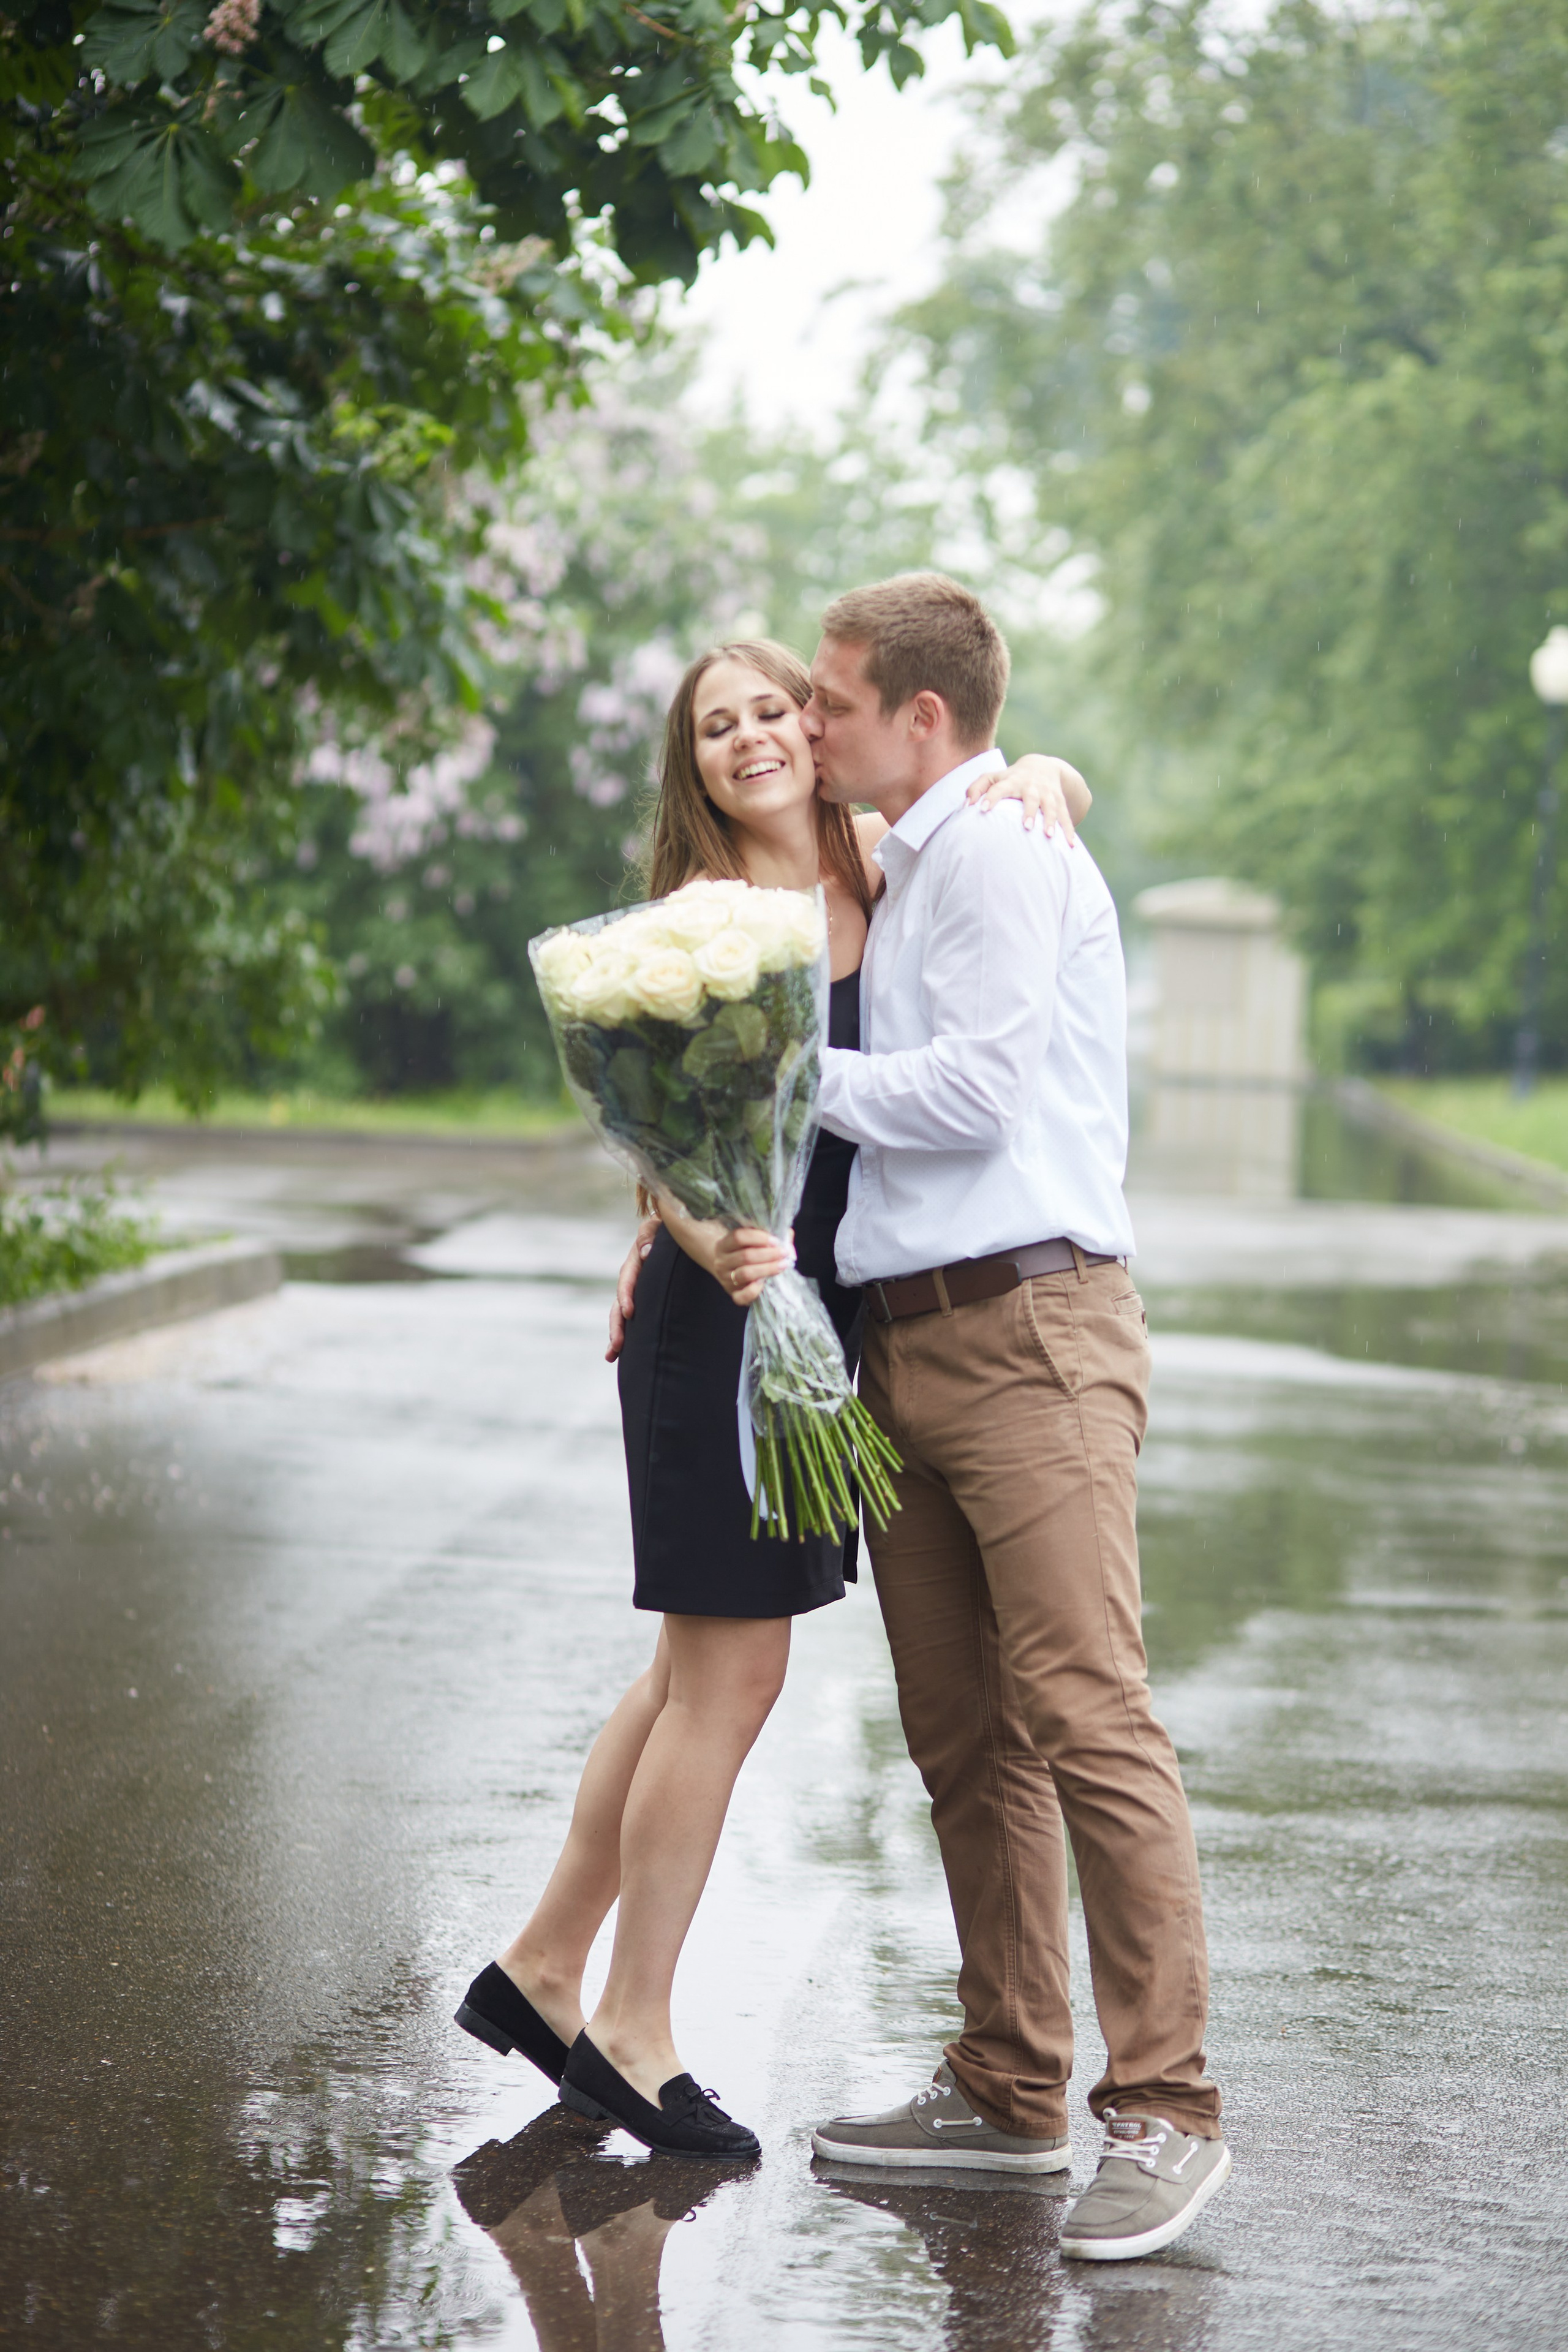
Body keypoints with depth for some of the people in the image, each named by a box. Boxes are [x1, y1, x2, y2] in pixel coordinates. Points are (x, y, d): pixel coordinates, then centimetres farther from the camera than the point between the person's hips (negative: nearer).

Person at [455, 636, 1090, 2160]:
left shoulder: (878, 861, 7)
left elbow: (1059, 798, 20)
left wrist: (1030, 778, -4)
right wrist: (716, 1244, -36)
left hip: (819, 1313, 8)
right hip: (724, 1320, -7)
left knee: (700, 1674, 15)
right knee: (729, 1680, -4)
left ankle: (544, 1965, 27)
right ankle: (629, 2033, 7)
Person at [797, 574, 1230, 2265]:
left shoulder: (1000, 854, -7)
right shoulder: (900, 871, 23)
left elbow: (973, 1091, -17)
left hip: (1027, 1331, -10)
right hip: (905, 1345, 10)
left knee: (1086, 1717, -13)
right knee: (964, 1741, 11)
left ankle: (1163, 2112, -11)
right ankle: (1008, 2091, 18)